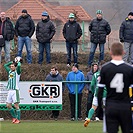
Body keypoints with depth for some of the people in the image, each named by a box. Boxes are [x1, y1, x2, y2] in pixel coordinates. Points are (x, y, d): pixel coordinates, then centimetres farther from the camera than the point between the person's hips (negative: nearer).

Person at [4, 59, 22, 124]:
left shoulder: (17, 72, -1)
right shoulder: (10, 71, 17)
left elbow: (19, 66, -20)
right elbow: (5, 65, 30)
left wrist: (18, 62, 1)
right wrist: (12, 62, 23)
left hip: (15, 90, -7)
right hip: (10, 90, 7)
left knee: (16, 105, -7)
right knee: (8, 105, 4)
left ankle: (18, 119, -3)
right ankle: (14, 117, 18)